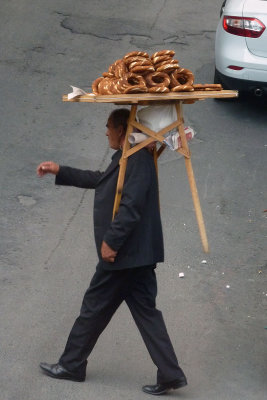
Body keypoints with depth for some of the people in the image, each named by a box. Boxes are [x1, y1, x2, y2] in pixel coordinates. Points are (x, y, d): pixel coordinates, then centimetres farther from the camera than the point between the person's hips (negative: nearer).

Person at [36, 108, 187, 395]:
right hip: (138, 253, 10)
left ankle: (71, 365, 19)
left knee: (94, 308, 5)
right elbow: (99, 180, 28)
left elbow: (131, 206, -26)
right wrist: (60, 172, 30)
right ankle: (170, 374, 6)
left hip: (124, 253, -10)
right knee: (145, 312, 8)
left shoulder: (138, 159, -18)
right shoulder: (129, 158, 15)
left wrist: (111, 241, -22)